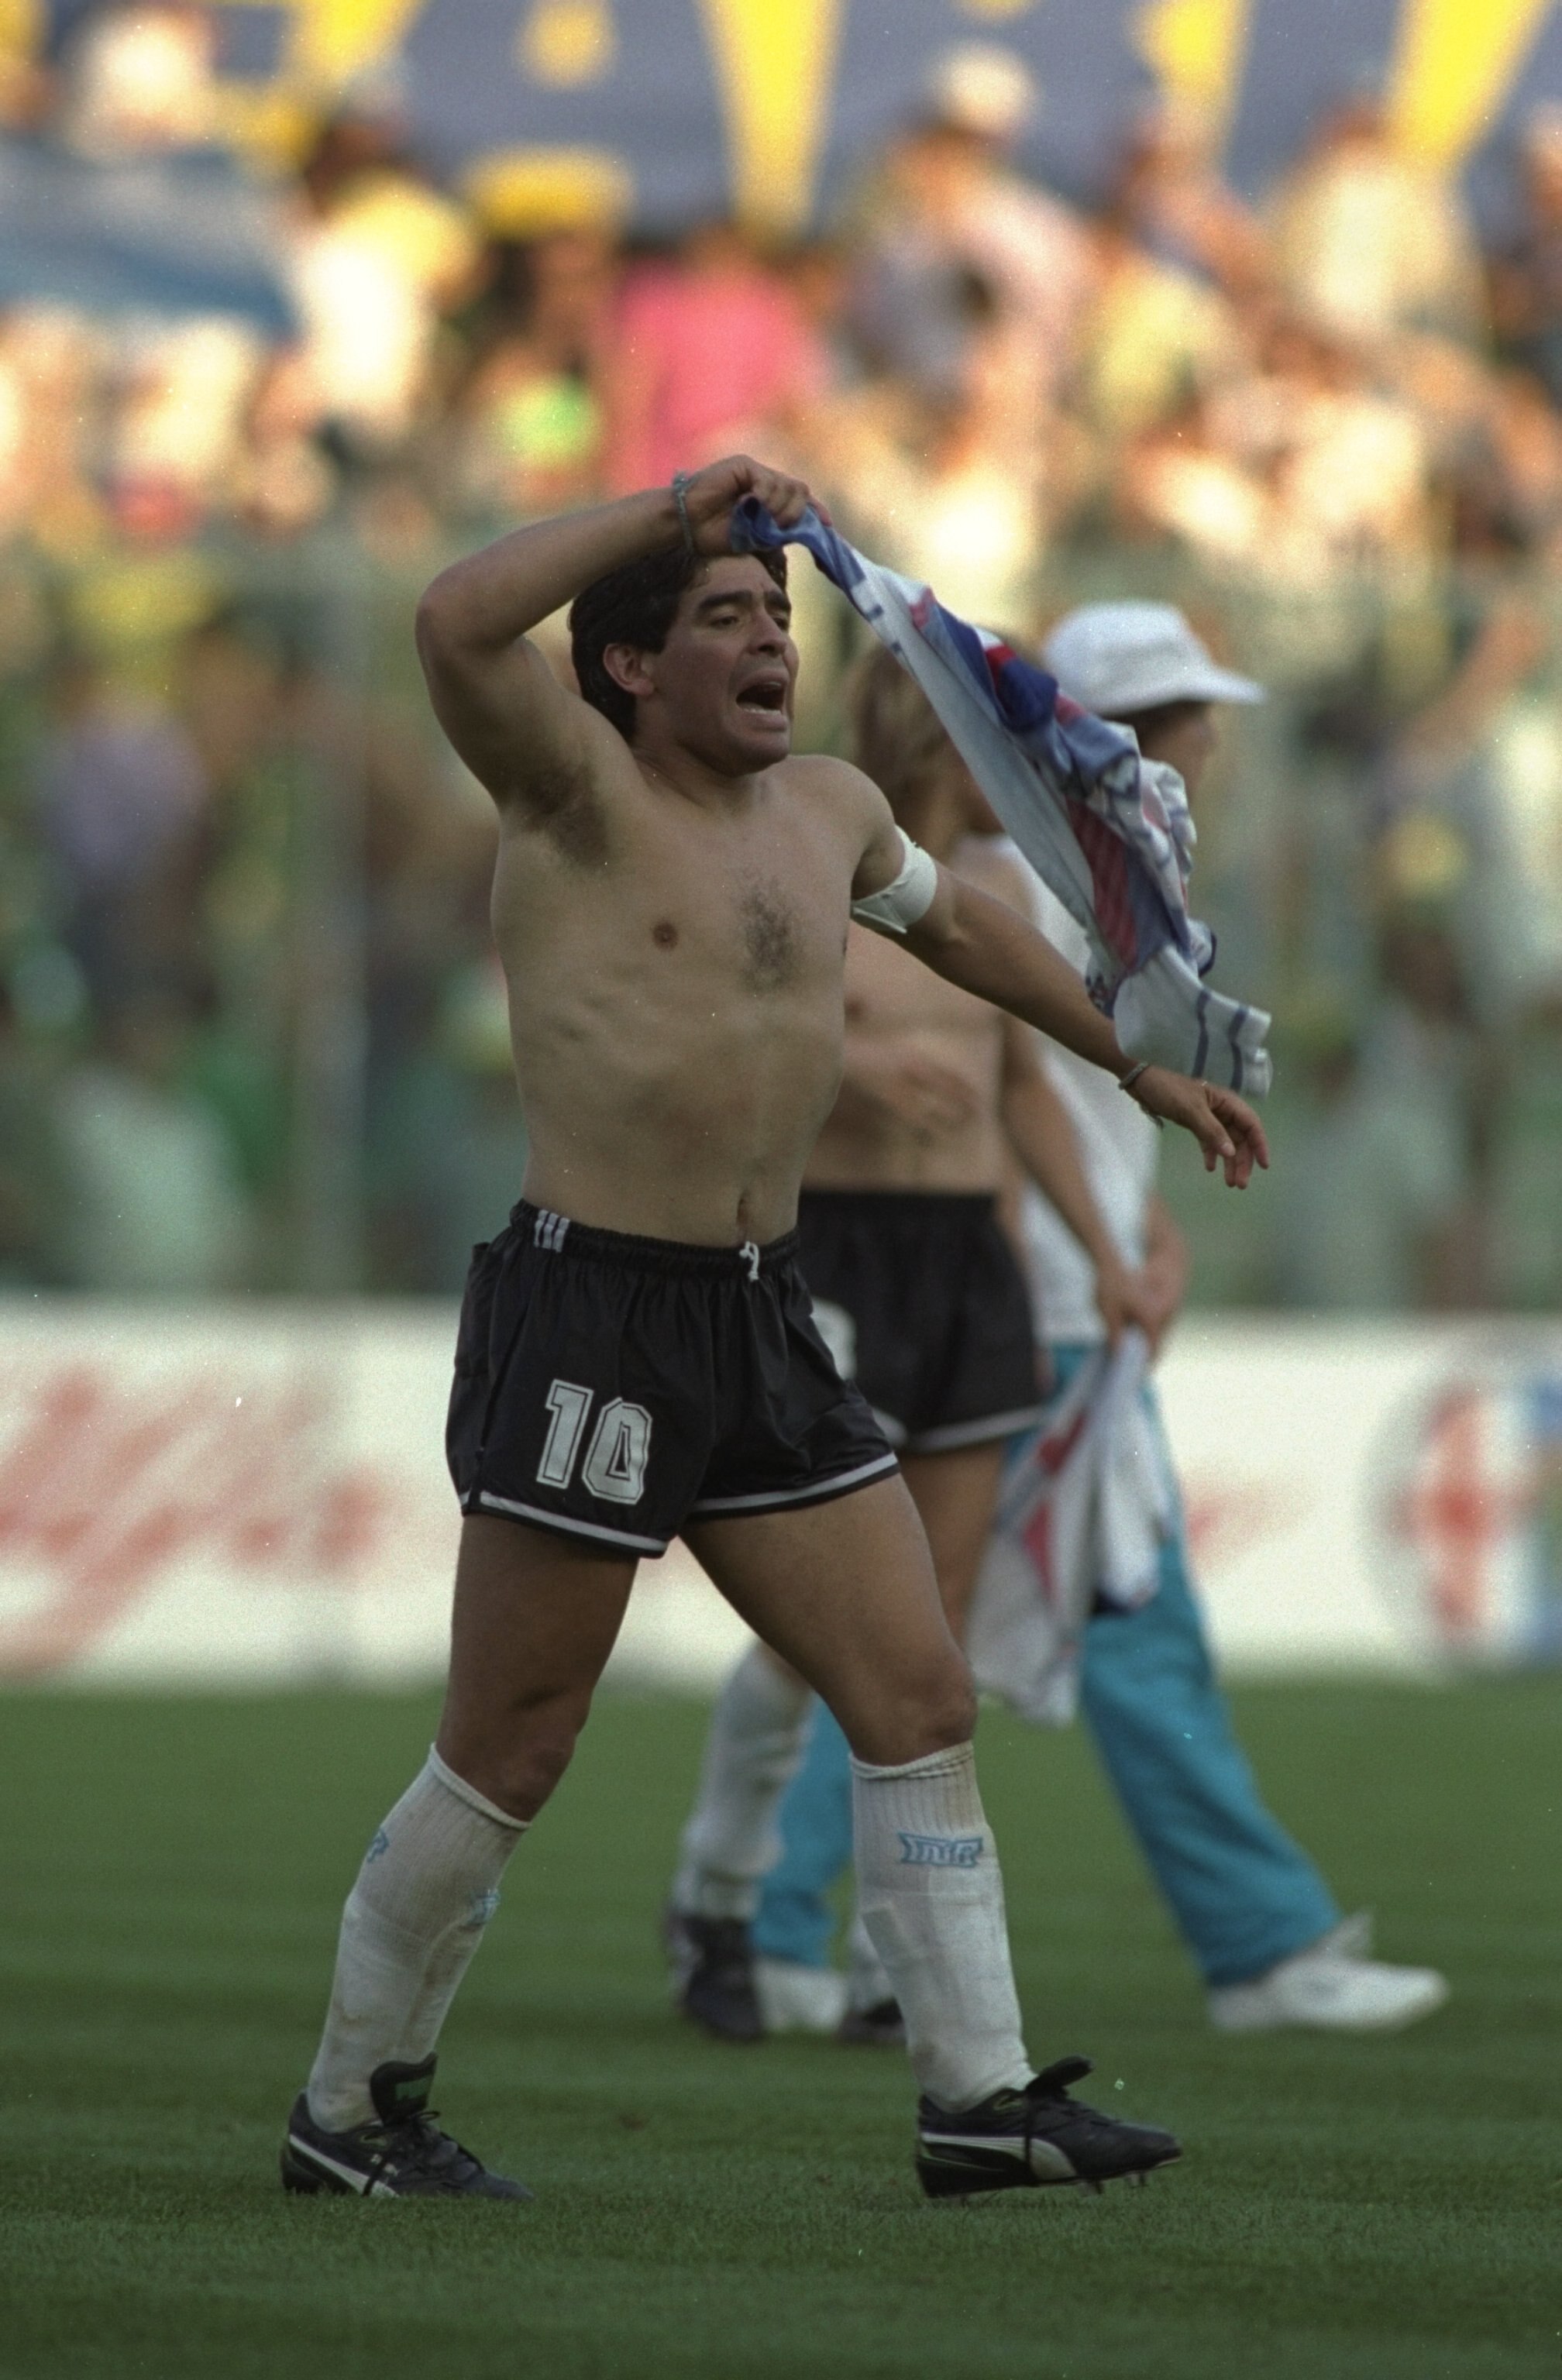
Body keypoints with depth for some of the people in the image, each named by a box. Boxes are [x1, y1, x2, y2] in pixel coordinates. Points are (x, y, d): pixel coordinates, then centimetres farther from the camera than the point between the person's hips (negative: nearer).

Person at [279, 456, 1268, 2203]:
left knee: (919, 1699, 2)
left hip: (766, 1328, 7)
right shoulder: (580, 794, -8)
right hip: (586, 1320, -7)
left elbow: (959, 922, 34)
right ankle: (347, 2110, 13)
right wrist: (673, 507, -21)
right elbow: (457, 625, -28)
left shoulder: (830, 811, 13)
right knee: (504, 1759, -1)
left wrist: (1142, 1067, 41)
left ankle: (980, 2100, 7)